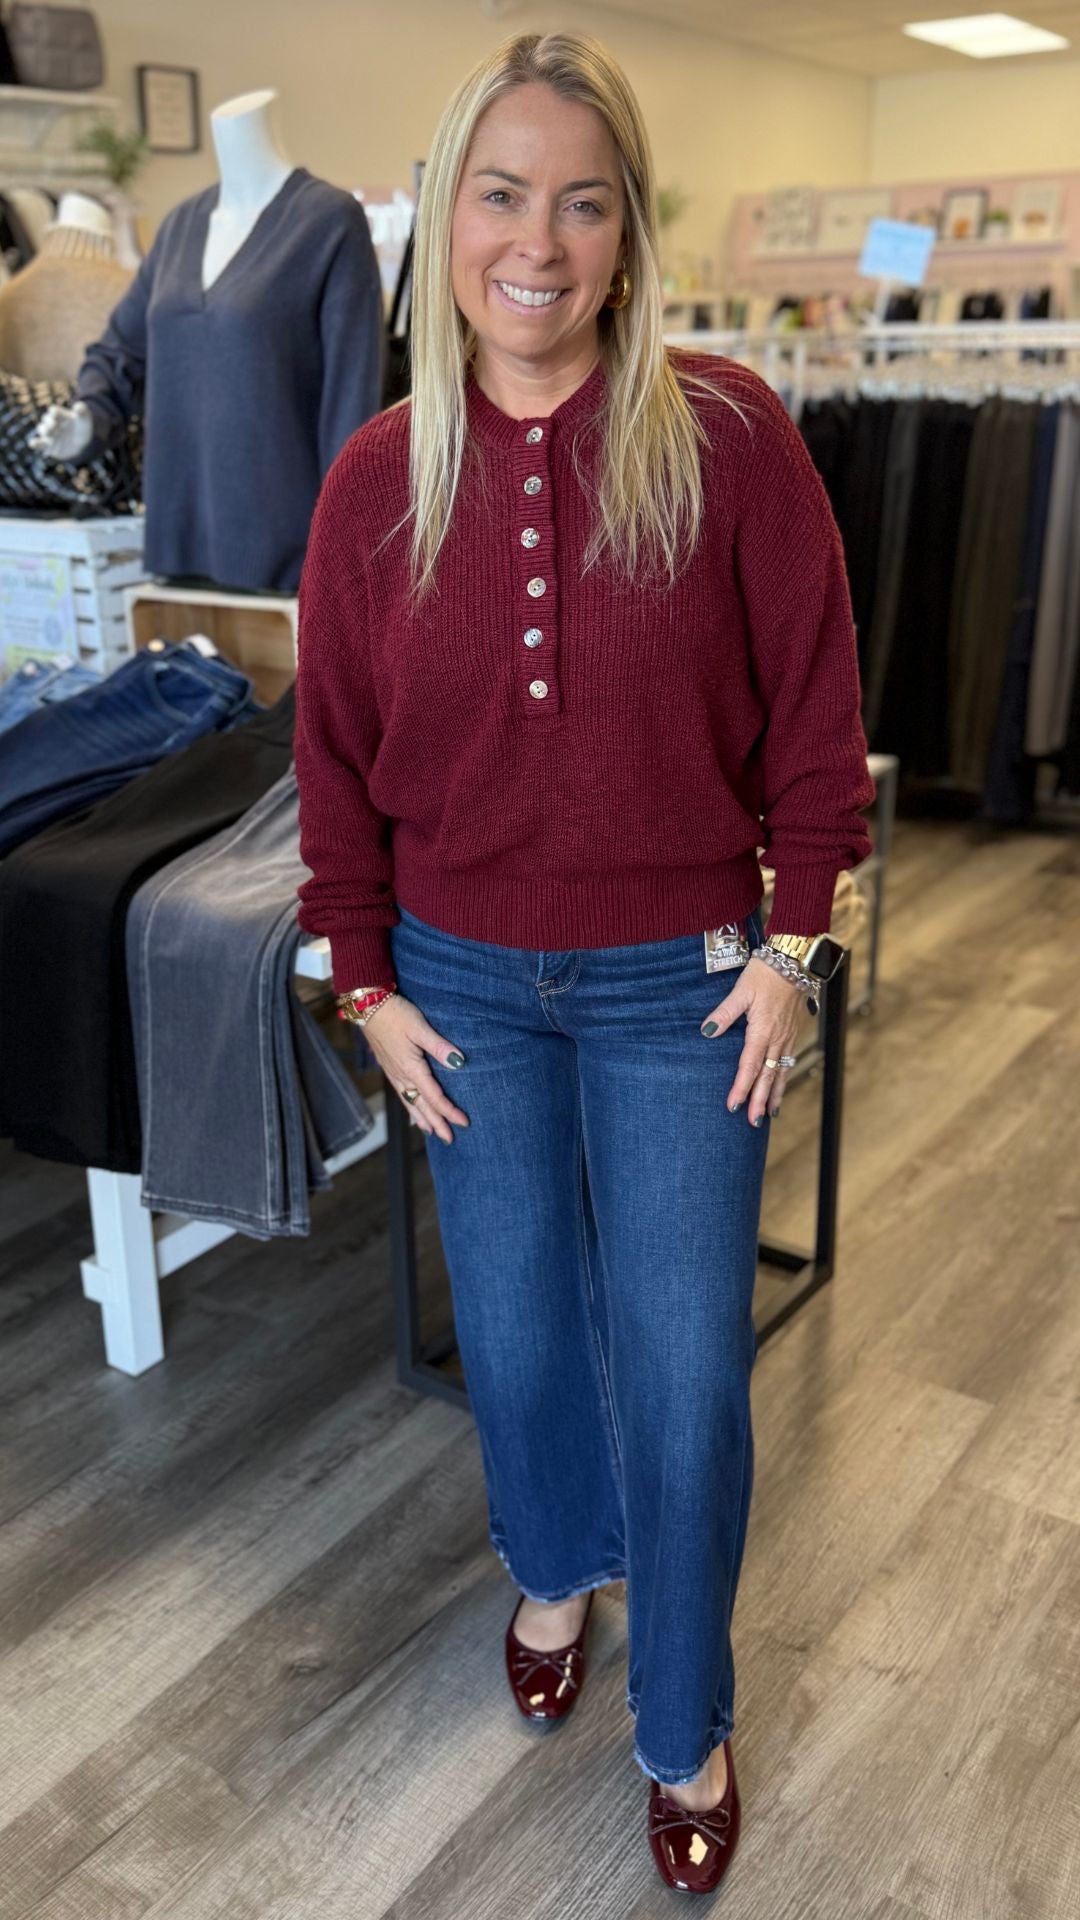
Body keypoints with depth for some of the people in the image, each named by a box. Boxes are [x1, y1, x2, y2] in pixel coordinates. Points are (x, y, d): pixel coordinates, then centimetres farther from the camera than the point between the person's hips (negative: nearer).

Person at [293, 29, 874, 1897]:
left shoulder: (728, 434, -10)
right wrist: (370, 985, 2)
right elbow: (335, 752, 3)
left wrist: (790, 938, -5)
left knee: (685, 1378, 6)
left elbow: (812, 710, -5)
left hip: (679, 987, -2)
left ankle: (684, 1733, 32)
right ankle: (556, 1571, 50)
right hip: (466, 986, 3)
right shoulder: (379, 476, -3)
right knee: (518, 1339, 17)